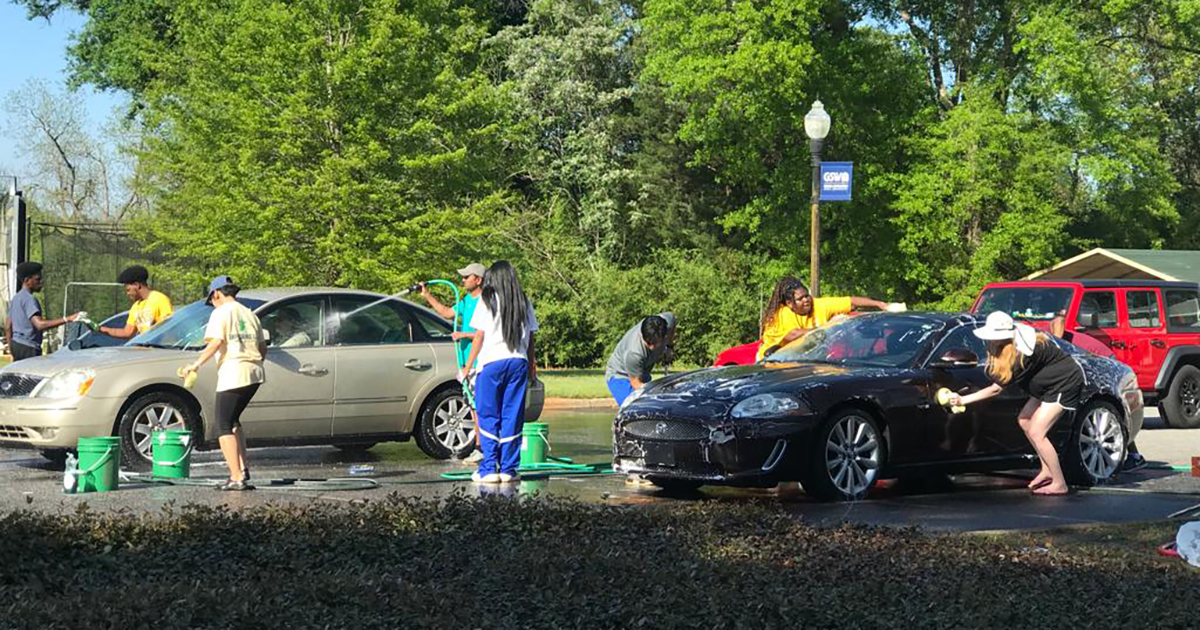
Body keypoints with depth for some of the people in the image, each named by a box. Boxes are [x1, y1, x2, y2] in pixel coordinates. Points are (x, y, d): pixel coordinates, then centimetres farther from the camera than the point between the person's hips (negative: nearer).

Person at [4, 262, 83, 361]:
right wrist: (67, 319, -33)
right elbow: (40, 324, -28)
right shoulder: (29, 300, -15)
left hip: (16, 344, 10)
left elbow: (8, 327, 19)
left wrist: (12, 351, 24)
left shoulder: (16, 298, 16)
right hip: (28, 347, -10)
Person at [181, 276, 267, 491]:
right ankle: (243, 469, 14)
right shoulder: (249, 314, 19)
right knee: (233, 420, 22)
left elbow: (216, 343, -15)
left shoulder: (221, 313, -2)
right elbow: (263, 348, 19)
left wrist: (197, 365, -10)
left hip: (233, 374, -7)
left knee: (224, 425, -3)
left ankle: (237, 478, -13)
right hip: (254, 374, 7)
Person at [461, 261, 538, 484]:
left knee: (488, 417, 2)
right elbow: (530, 338, 10)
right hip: (519, 362, 3)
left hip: (492, 362, -3)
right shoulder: (524, 302, 10)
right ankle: (508, 469, 5)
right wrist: (532, 367, 19)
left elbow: (479, 336, -2)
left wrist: (468, 367, 4)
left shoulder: (487, 300, -1)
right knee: (512, 417, 6)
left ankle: (489, 469, -2)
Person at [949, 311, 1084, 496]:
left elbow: (996, 388, -25)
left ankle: (1059, 484, -5)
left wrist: (963, 400, -22)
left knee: (1036, 432, -12)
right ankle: (1047, 470, 17)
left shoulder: (1022, 354, -31)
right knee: (1024, 421, 10)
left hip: (1066, 383, -9)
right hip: (1050, 383, 9)